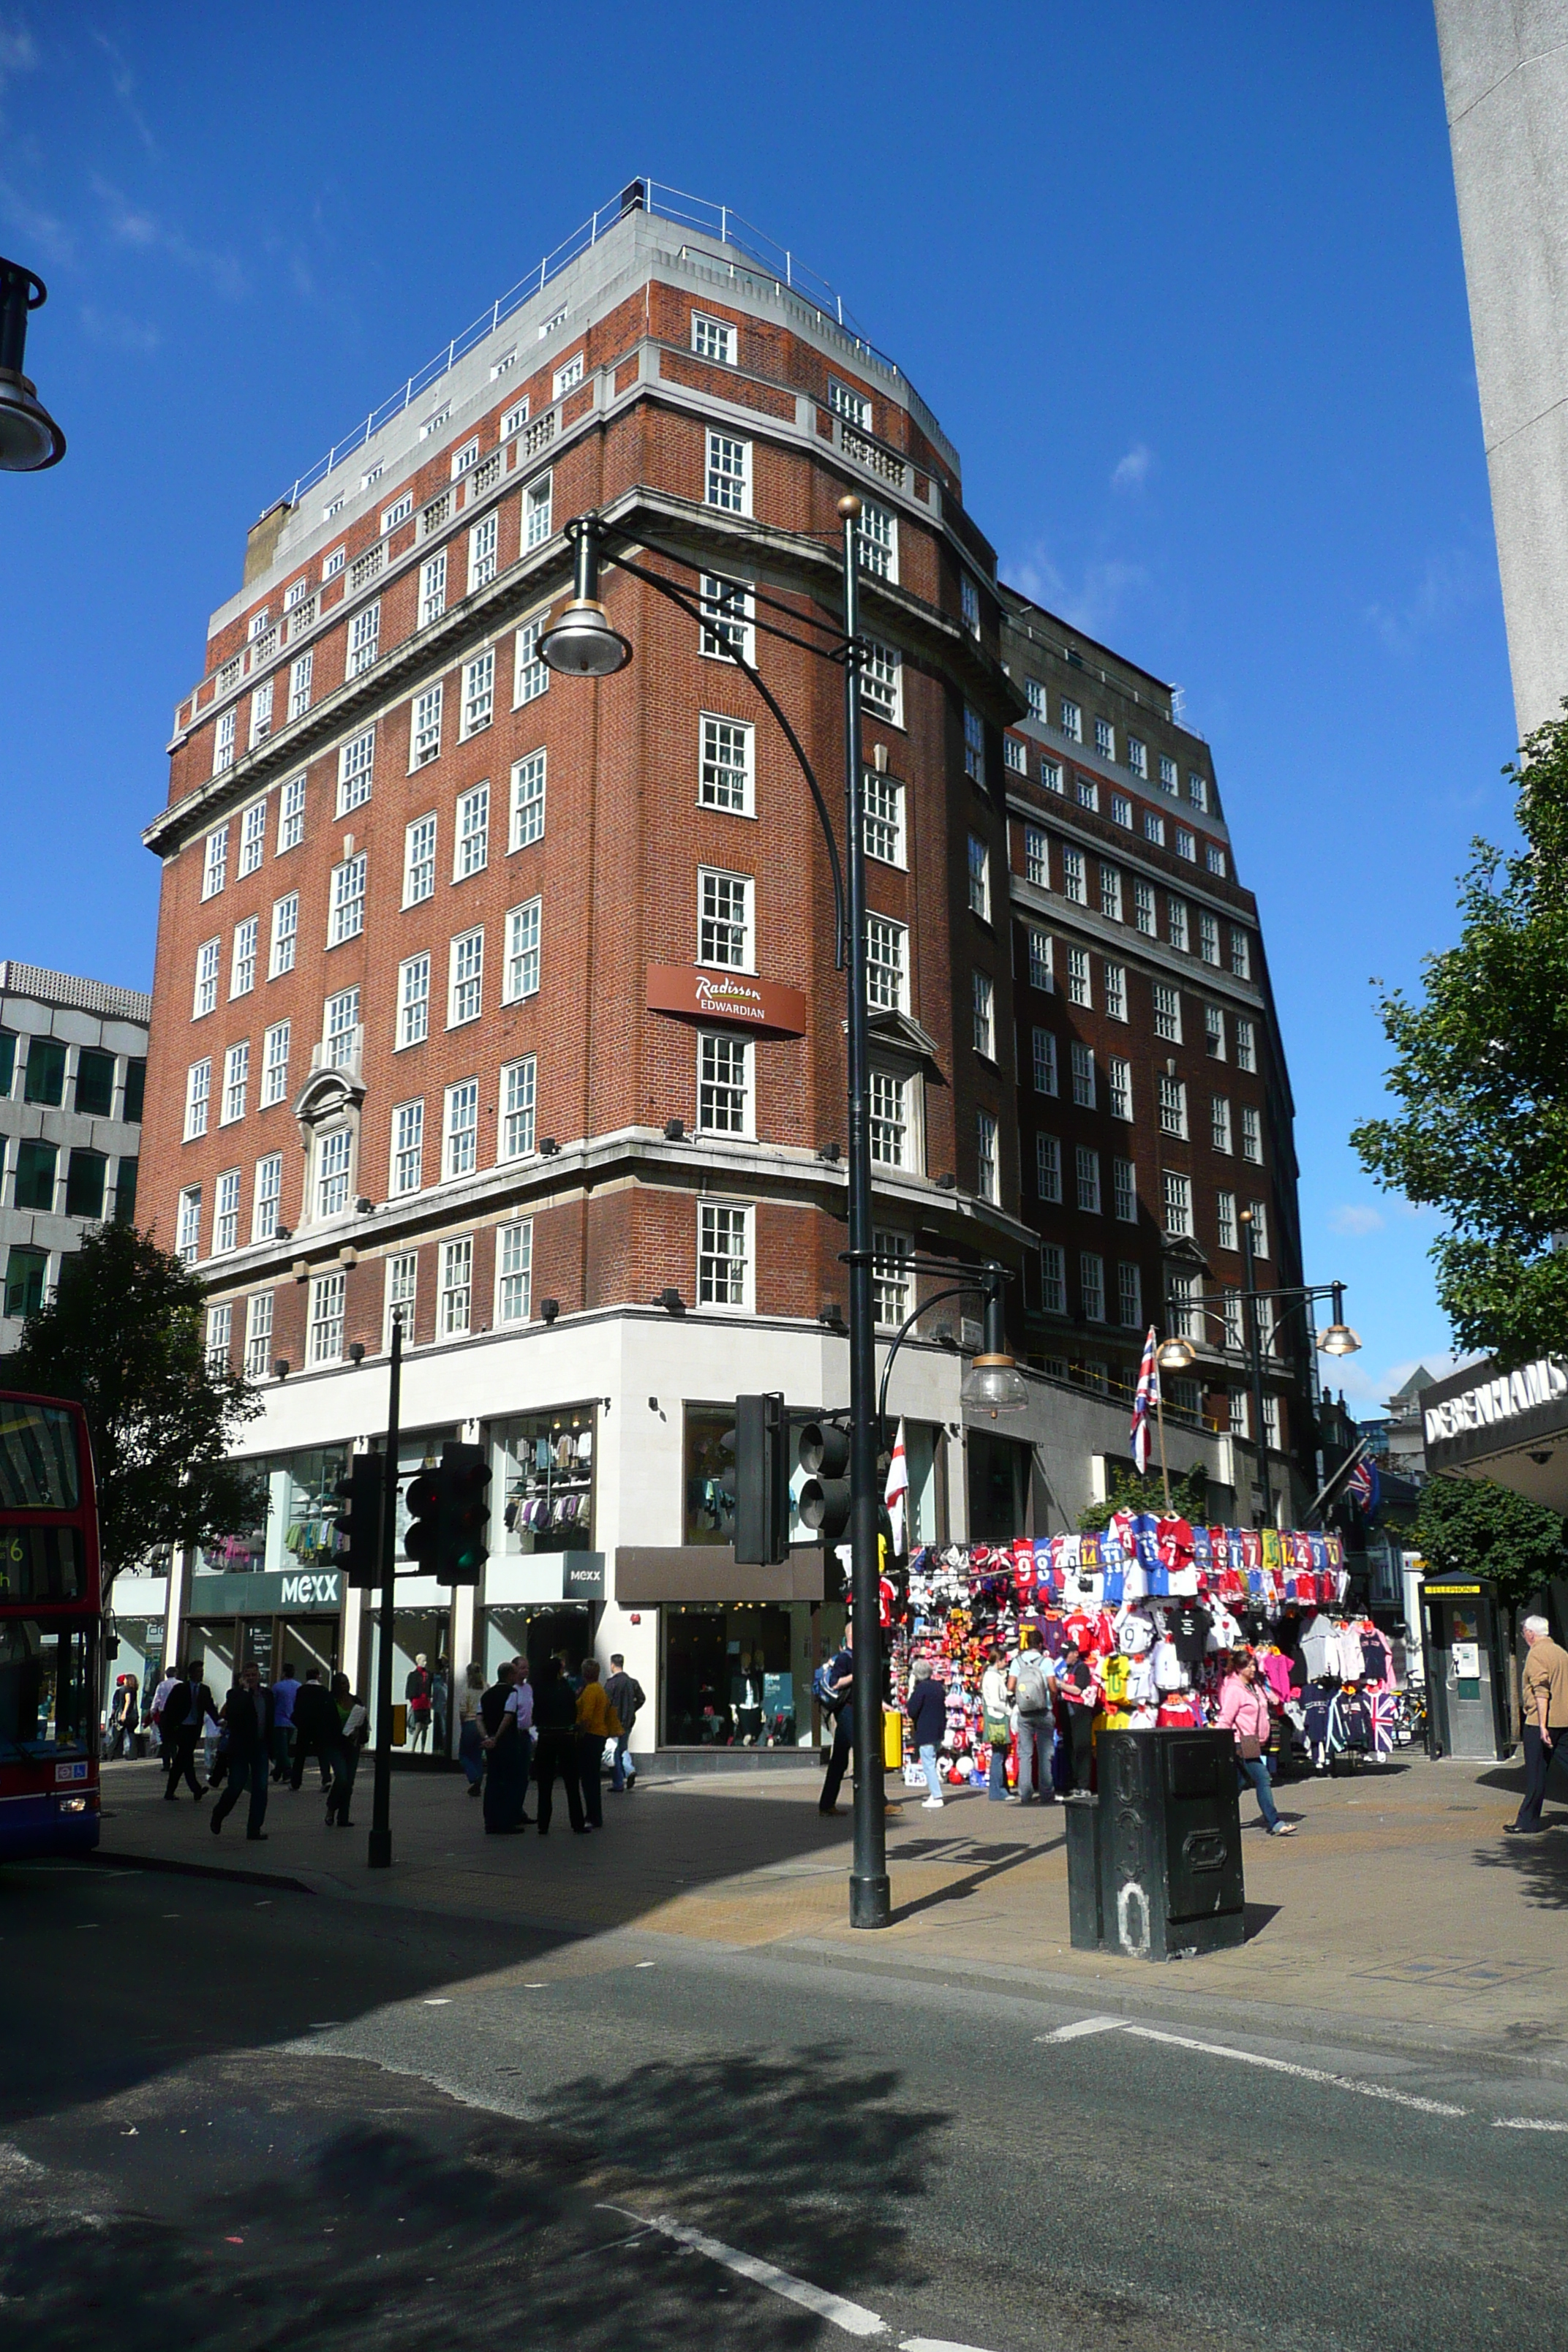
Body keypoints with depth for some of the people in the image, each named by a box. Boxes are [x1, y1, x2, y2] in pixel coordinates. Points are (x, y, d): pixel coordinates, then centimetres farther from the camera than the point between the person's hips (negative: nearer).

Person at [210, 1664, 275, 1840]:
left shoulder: (267, 1695, 9)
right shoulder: (236, 1694, -5)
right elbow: (232, 1713, -26)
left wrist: (272, 1750, 13)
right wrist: (245, 1690, -23)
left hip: (260, 1747, 4)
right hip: (240, 1748, -4)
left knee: (261, 1788, -2)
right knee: (235, 1787, -2)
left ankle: (254, 1829, 4)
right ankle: (218, 1816, 27)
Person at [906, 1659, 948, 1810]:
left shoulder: (921, 1688, -16)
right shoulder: (939, 1686, 10)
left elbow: (911, 1711, -17)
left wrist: (910, 1691, -8)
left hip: (925, 1733, -8)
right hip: (938, 1731, 8)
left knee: (928, 1764, -5)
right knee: (932, 1762, 19)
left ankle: (936, 1798, -8)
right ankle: (935, 1793, 21)